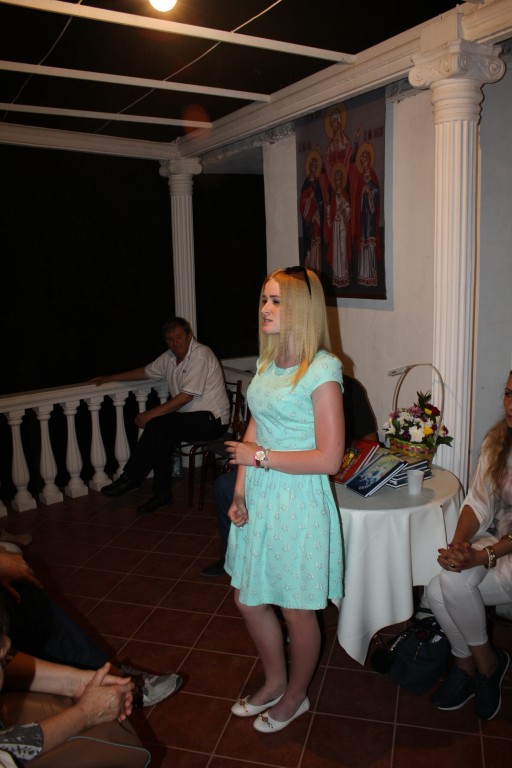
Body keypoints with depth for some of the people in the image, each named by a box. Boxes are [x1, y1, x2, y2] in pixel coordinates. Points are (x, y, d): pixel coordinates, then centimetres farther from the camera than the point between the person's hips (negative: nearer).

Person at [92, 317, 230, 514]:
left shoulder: (200, 355, -16)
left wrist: (150, 414, -20)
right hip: (191, 418, 8)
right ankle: (162, 494, -4)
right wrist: (109, 378, 27)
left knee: (157, 425, -22)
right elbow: (145, 372, 26)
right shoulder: (170, 357, 11)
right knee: (162, 436, -17)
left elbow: (186, 396, -22)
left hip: (211, 419, -8)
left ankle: (130, 478, -8)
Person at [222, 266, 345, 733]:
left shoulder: (322, 370, -17)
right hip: (259, 498, 8)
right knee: (249, 600, 19)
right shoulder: (267, 364, 6)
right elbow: (252, 433, 10)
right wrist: (240, 492, 2)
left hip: (299, 502, -7)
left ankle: (296, 697, 40)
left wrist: (260, 457, -16)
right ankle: (274, 683, 45)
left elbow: (328, 458, -20)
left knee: (297, 610, 13)